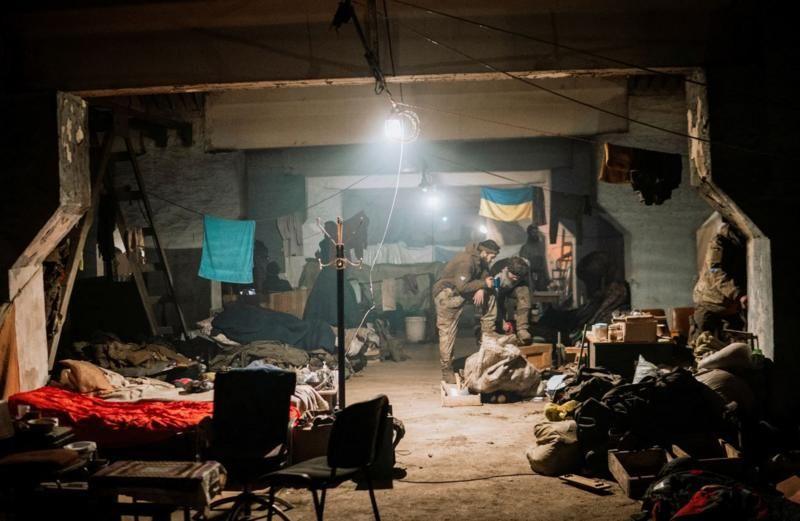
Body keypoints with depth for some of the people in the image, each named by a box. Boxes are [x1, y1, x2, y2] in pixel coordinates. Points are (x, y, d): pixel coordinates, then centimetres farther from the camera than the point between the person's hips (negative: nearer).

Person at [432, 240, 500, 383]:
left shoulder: (481, 261, 2)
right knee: (447, 333, -7)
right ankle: (447, 371, -4)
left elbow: (485, 277, 2)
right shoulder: (467, 261, -27)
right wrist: (483, 283, -24)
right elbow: (462, 286, -30)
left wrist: (481, 289, -19)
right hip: (446, 294, -9)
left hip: (459, 294, 9)